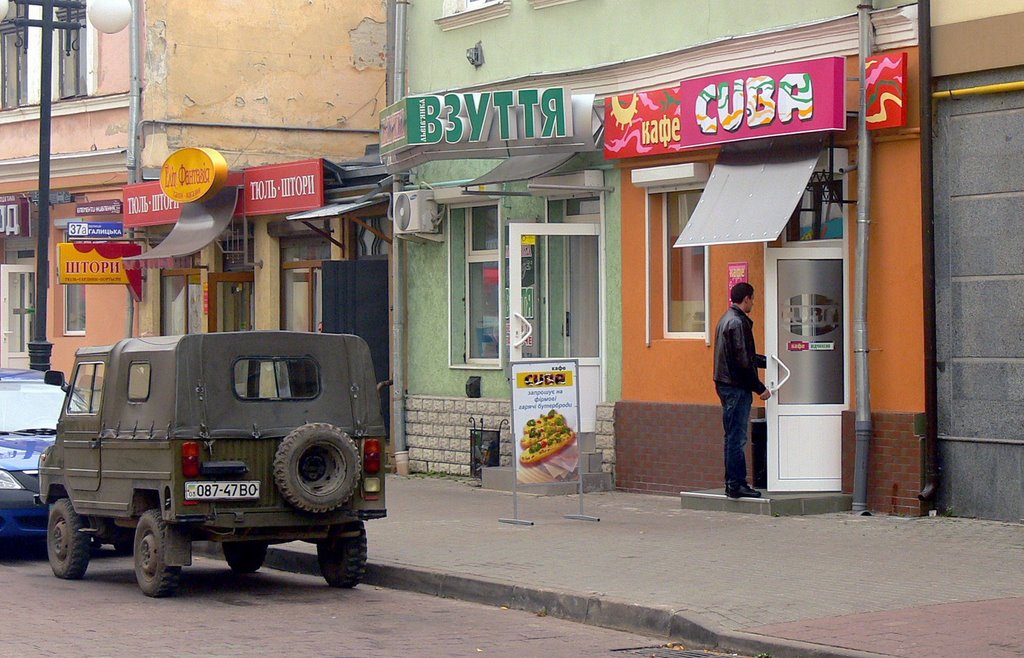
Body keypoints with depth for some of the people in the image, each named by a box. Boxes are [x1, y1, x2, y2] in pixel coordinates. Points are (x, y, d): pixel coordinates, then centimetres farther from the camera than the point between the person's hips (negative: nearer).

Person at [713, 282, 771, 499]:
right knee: (737, 438, -7)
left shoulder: (727, 319, 17)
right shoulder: (737, 322, -15)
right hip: (736, 387, -10)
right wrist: (760, 388, -14)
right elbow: (743, 362, -19)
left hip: (726, 384, 10)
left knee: (734, 437, 13)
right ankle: (736, 484, -6)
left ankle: (734, 483, 16)